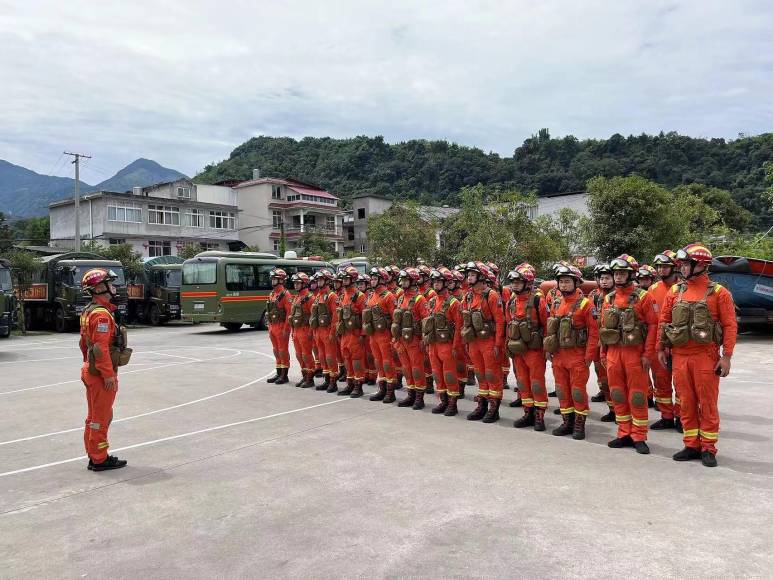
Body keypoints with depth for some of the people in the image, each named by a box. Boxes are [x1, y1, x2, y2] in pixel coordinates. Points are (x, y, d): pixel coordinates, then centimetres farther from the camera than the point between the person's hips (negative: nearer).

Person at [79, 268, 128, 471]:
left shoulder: (88, 311, 14)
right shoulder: (101, 313, -19)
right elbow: (100, 347, -24)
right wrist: (109, 374, -22)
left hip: (91, 371, 10)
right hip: (101, 374, -10)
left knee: (94, 416, 17)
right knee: (101, 417, -2)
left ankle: (94, 455, 27)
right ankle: (99, 460, 6)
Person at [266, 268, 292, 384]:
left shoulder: (285, 294, -12)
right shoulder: (272, 294, 14)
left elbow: (289, 313, -17)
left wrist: (286, 329, -19)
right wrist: (269, 327, 16)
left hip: (281, 327, -8)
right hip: (272, 327, 8)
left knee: (283, 351, -2)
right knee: (276, 351, 14)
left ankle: (284, 375, 5)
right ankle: (279, 374, 22)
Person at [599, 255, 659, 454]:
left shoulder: (643, 297, -5)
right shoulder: (609, 298, 11)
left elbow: (653, 325, -8)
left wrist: (648, 354, -13)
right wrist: (603, 353, 11)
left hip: (635, 353, -5)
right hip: (613, 353, 5)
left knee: (637, 396, 1)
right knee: (618, 395, 10)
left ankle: (639, 437, 10)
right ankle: (624, 434, 21)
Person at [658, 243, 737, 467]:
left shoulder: (718, 293, -4)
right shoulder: (675, 291, 8)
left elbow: (730, 326, -6)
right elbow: (663, 322, 13)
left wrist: (726, 356, -10)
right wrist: (661, 349, 10)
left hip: (706, 356, -4)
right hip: (679, 356, 4)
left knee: (707, 404, 4)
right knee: (686, 403, 10)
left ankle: (708, 448, 15)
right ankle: (692, 445, 21)